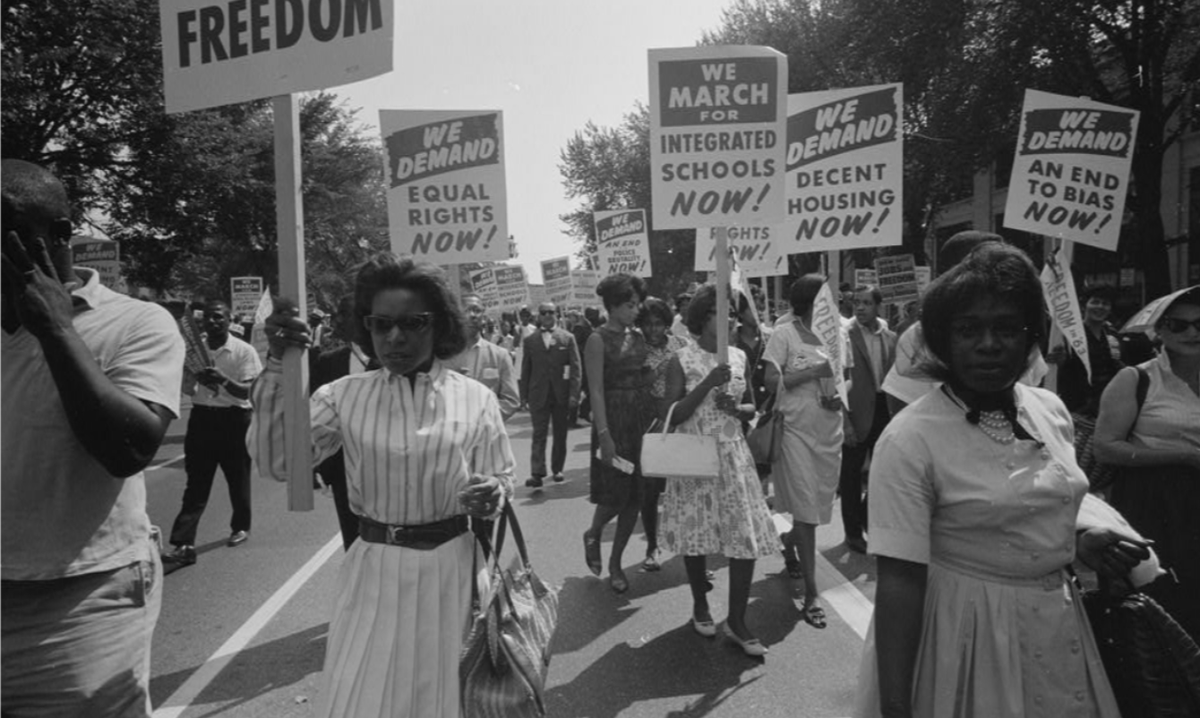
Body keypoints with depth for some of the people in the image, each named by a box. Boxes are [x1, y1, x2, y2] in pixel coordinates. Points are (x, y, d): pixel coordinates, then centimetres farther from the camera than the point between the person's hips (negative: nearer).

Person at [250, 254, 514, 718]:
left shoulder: (475, 398, -4)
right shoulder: (344, 395, -2)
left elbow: (502, 480, 2)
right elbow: (276, 461, -11)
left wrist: (491, 495, -22)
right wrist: (278, 364, -18)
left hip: (451, 569, 0)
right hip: (374, 571, 1)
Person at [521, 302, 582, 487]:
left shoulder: (568, 337, 2)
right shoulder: (530, 340, 6)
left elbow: (575, 367, -2)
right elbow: (526, 369, 7)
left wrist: (574, 393, -9)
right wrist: (524, 395, 1)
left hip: (561, 394, 0)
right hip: (538, 394, 0)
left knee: (560, 434, 9)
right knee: (539, 434, -5)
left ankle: (557, 469, 22)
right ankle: (537, 473, -8)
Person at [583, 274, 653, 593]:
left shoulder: (638, 336, 10)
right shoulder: (598, 340, -8)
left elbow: (646, 380, 10)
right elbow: (596, 390, -13)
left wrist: (657, 419, 1)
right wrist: (604, 435, -19)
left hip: (643, 419, 6)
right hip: (614, 420, -6)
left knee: (635, 495, 7)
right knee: (615, 494, -2)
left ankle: (615, 562, 22)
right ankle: (593, 534, 31)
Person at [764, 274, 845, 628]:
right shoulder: (784, 335, -7)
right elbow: (771, 382, -14)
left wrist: (841, 397, -5)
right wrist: (814, 371, -18)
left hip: (829, 431, 5)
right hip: (796, 430, -5)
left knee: (817, 504, 15)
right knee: (805, 509, -4)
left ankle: (789, 548, 44)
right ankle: (811, 594, 3)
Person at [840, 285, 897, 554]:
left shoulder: (890, 337, 7)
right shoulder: (845, 335, -10)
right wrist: (845, 422, -15)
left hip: (885, 411, 5)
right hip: (857, 413, -5)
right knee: (851, 474, 6)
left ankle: (870, 520, 38)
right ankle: (853, 531, 22)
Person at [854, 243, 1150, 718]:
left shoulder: (1051, 410, -1)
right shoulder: (909, 440, -22)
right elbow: (899, 579, -23)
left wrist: (1082, 538, -4)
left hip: (1057, 626, 7)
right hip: (966, 633, -6)